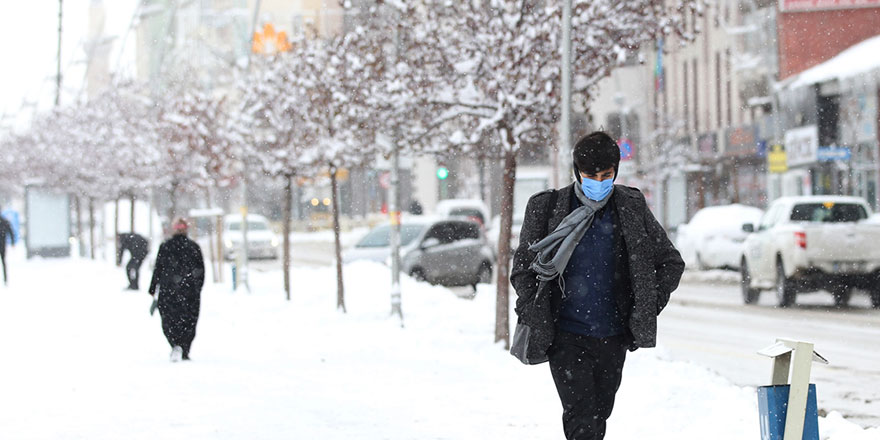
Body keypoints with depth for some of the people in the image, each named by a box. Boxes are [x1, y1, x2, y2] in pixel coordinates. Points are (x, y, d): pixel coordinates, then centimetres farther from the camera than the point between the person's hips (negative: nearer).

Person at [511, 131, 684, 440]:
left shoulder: (632, 208, 3)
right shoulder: (547, 208, -1)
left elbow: (671, 262, 10)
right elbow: (523, 268, 5)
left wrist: (648, 308, 0)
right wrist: (534, 319, -6)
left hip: (612, 337, 3)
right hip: (565, 336, -3)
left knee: (599, 414, 11)